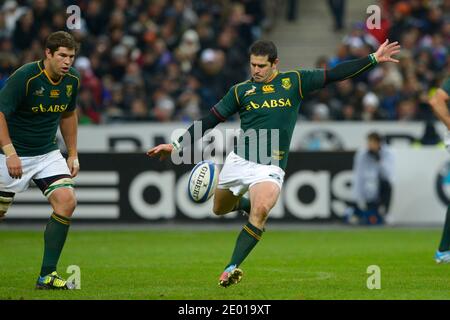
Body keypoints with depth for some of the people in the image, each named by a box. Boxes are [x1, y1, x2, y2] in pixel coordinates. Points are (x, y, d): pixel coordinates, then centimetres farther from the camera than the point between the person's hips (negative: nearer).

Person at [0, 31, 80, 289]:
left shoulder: (72, 79, -1)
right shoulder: (25, 77, -21)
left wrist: (73, 154, 13)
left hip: (48, 153, 5)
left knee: (67, 201, -15)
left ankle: (47, 275, -10)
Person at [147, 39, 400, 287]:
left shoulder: (294, 82, 4)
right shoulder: (241, 91, 7)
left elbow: (334, 74, 4)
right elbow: (209, 120, 9)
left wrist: (374, 59, -1)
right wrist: (177, 145, 5)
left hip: (270, 167, -3)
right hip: (238, 161, 3)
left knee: (260, 210, -28)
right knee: (219, 210, 15)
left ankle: (232, 268, -26)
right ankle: (247, 204, 48)